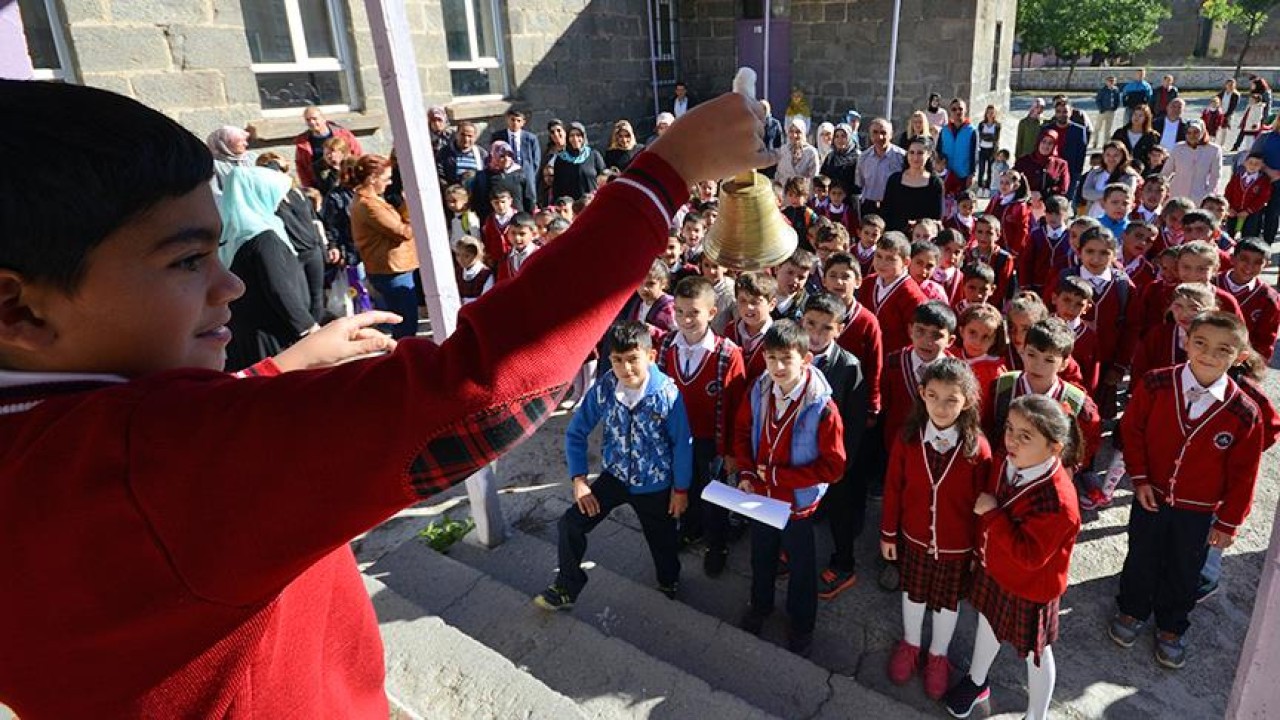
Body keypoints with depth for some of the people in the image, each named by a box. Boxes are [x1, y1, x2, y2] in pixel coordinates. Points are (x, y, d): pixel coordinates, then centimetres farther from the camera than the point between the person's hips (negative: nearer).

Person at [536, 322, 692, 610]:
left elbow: (682, 444, -13)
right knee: (570, 524, -7)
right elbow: (576, 432, -5)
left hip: (655, 484, -2)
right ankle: (567, 588, 16)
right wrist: (578, 479, -10)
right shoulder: (603, 389, -17)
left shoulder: (667, 393, -24)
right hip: (614, 476, 2)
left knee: (662, 541, 18)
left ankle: (669, 584, 52)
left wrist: (681, 488, -6)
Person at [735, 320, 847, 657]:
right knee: (761, 556, 27)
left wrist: (777, 475, -23)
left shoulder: (822, 408, -26)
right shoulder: (758, 393, -13)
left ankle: (801, 624, 45)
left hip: (797, 501, -4)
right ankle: (760, 605, 55)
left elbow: (833, 467, -22)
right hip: (759, 495, 4)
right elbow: (742, 433, 3)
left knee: (801, 565, 20)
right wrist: (746, 474, -10)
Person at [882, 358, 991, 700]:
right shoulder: (908, 438, -17)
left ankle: (938, 654, 47)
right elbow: (893, 488, -6)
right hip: (914, 538, 2)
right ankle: (910, 644, 51)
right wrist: (888, 534, 1)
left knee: (947, 601, 21)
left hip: (957, 546, -1)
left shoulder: (978, 448, -23)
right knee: (913, 593, 24)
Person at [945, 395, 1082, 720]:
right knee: (988, 624, 29)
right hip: (993, 571, 7)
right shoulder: (1003, 463, -14)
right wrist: (982, 550, 13)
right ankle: (976, 681, 55)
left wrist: (992, 514, -33)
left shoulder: (1057, 501, -35)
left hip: (1030, 590, -7)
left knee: (1036, 653, 17)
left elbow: (1029, 555, -34)